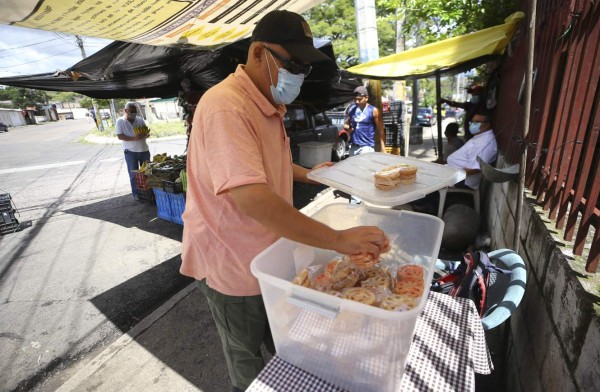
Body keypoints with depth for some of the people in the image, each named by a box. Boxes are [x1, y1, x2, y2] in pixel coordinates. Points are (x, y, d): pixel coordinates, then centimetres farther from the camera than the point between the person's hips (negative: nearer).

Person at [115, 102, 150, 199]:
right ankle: (136, 193, 14)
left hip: (144, 150, 3)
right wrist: (134, 138, -23)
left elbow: (147, 131, 10)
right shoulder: (120, 121, -3)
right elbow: (120, 136, -10)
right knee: (134, 174, 3)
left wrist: (144, 135, -14)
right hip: (130, 151, -3)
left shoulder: (140, 119, 6)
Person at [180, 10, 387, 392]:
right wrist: (338, 239, -36)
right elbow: (250, 196, -39)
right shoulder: (225, 107, -27)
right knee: (248, 359, 21)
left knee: (280, 341, 31)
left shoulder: (268, 105, 7)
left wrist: (307, 173, 11)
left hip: (267, 253, 9)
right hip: (231, 263, -8)